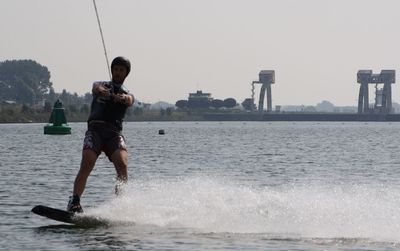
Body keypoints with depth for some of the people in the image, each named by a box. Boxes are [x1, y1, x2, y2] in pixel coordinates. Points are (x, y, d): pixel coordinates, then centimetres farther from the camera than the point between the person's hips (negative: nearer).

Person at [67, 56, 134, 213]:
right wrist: (100, 90, -29)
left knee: (122, 164, -24)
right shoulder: (102, 85, 23)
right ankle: (74, 203, -26)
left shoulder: (127, 95, 23)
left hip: (114, 132, 1)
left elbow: (129, 100, -2)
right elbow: (96, 87, -3)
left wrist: (122, 98, -28)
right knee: (87, 164, -23)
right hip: (95, 128, -1)